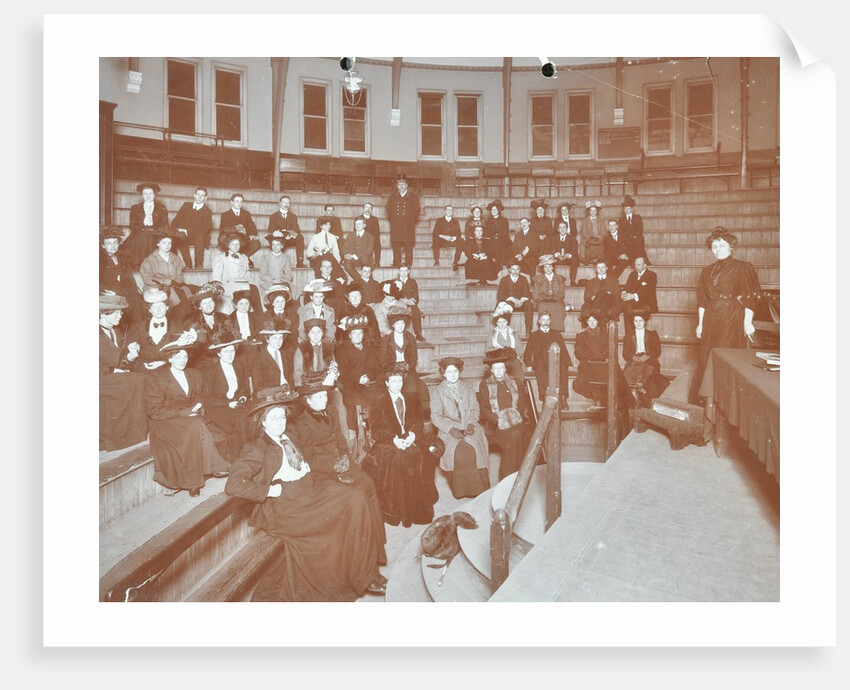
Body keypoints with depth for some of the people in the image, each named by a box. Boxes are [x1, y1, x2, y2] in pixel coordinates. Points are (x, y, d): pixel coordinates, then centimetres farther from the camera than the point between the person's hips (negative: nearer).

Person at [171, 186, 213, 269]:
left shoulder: (208, 211, 3)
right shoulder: (186, 205, 14)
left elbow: (204, 230, -9)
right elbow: (175, 222, 12)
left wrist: (187, 232, -17)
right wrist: (177, 230, -11)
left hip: (198, 238, -2)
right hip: (184, 236, 2)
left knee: (200, 235, -36)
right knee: (179, 237, -32)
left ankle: (199, 264, -34)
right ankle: (188, 263, -29)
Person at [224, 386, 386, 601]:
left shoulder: (285, 439, 16)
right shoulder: (256, 449, -9)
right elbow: (233, 485, -20)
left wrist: (305, 468, 11)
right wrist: (269, 490, -18)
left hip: (308, 488, 8)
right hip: (284, 503, -8)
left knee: (356, 497, -12)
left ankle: (365, 572, -4)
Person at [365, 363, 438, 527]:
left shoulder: (411, 398, 14)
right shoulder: (379, 401, 4)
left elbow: (417, 420, 10)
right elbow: (376, 427, -2)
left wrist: (412, 434, -10)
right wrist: (394, 438, -16)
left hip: (410, 439, 3)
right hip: (388, 442, -2)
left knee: (419, 458, -24)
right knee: (397, 459, -30)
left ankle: (417, 510, -10)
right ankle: (395, 512, -18)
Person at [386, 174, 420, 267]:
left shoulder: (413, 197, 8)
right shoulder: (392, 197, 14)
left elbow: (417, 211, 8)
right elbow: (388, 210, 16)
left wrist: (411, 220, 2)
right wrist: (392, 219, 7)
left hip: (408, 226, -1)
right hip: (396, 226, 2)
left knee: (408, 245, -5)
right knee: (396, 245, -2)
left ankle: (408, 264, -2)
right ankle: (396, 264, 1)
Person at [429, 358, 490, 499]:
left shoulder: (467, 388, 18)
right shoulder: (437, 391, 8)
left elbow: (475, 409, 12)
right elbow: (436, 416, -1)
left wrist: (471, 424, -9)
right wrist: (451, 429, -16)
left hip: (469, 426, 2)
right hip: (449, 429, -2)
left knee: (476, 447, -27)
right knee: (456, 449, -30)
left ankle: (479, 488, -17)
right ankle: (460, 490, -18)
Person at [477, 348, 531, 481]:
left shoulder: (513, 383, 18)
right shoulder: (485, 385, 4)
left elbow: (521, 402, 13)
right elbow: (484, 409, -2)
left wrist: (519, 415, -6)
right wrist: (498, 420, -15)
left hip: (516, 421, 4)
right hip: (497, 425, -4)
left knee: (526, 434, -24)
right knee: (514, 435, -29)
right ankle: (506, 480, -18)